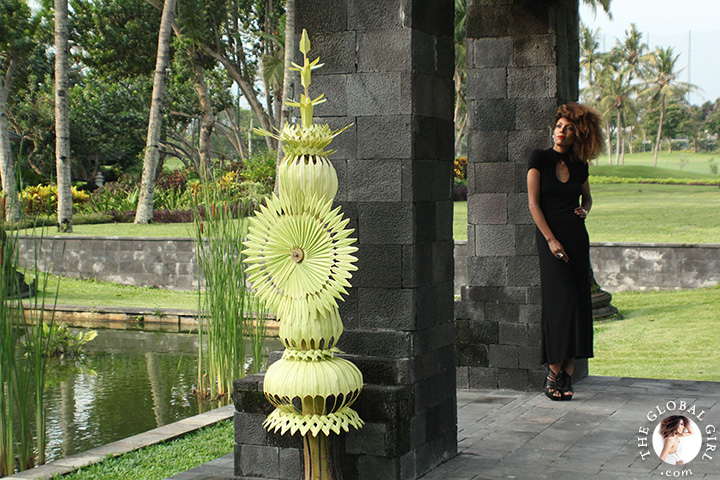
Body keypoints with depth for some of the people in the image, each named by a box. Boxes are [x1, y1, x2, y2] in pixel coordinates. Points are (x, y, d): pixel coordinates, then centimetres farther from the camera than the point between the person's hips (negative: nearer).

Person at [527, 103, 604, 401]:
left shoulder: (580, 166, 11)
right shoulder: (540, 159, -1)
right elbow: (533, 202, -6)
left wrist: (584, 210, 5)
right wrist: (550, 239, -13)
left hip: (577, 237, 4)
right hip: (550, 236, -4)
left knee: (579, 304, -1)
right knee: (562, 301, -12)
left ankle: (566, 373, 2)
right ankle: (553, 372, -6)